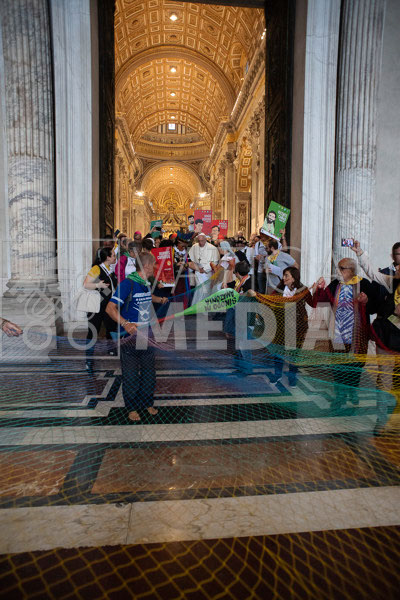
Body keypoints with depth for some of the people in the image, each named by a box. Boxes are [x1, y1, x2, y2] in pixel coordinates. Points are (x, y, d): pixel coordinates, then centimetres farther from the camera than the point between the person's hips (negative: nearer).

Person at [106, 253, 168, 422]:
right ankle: (132, 408, 20)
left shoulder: (146, 284, 9)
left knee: (149, 370, 15)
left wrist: (160, 300, 24)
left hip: (146, 334, 8)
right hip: (130, 335, -7)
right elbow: (110, 308, -24)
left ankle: (148, 403, 31)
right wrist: (125, 324, -37)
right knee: (131, 373, 4)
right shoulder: (127, 283, -18)